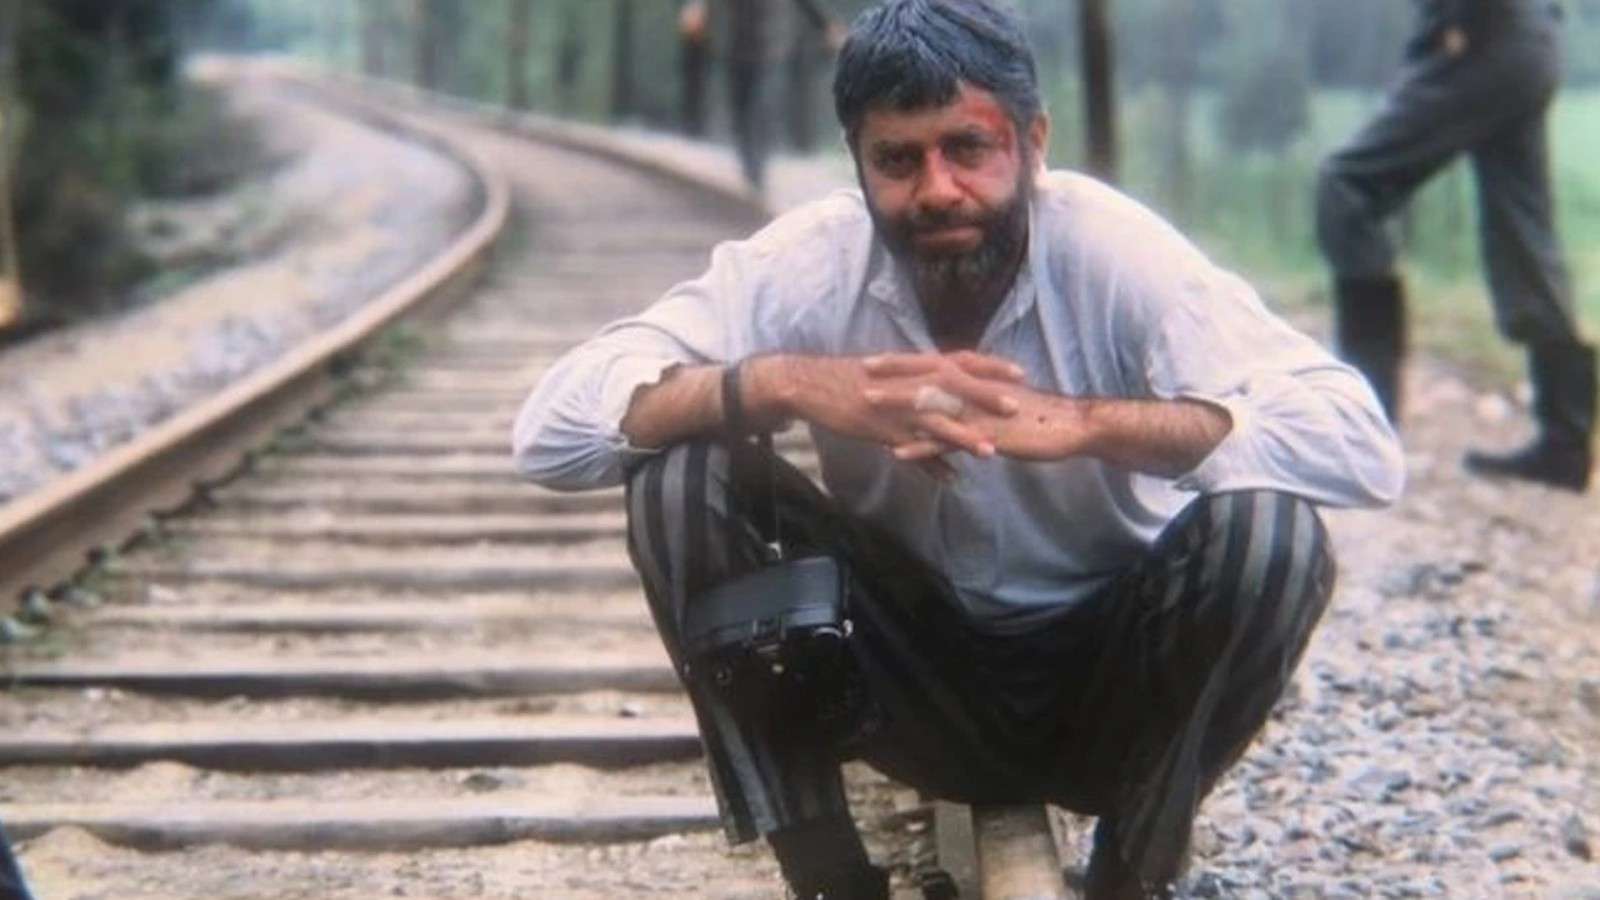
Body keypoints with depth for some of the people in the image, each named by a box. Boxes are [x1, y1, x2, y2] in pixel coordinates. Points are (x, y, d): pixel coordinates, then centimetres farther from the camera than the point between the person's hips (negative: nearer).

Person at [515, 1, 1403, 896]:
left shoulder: (1114, 251, -21)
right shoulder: (811, 262, -16)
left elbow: (1362, 444, -33)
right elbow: (552, 427, -22)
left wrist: (1082, 422, -44)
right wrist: (784, 383, -38)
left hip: (1108, 685, -1)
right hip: (912, 679, 2)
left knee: (1269, 530, -31)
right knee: (682, 480, -21)